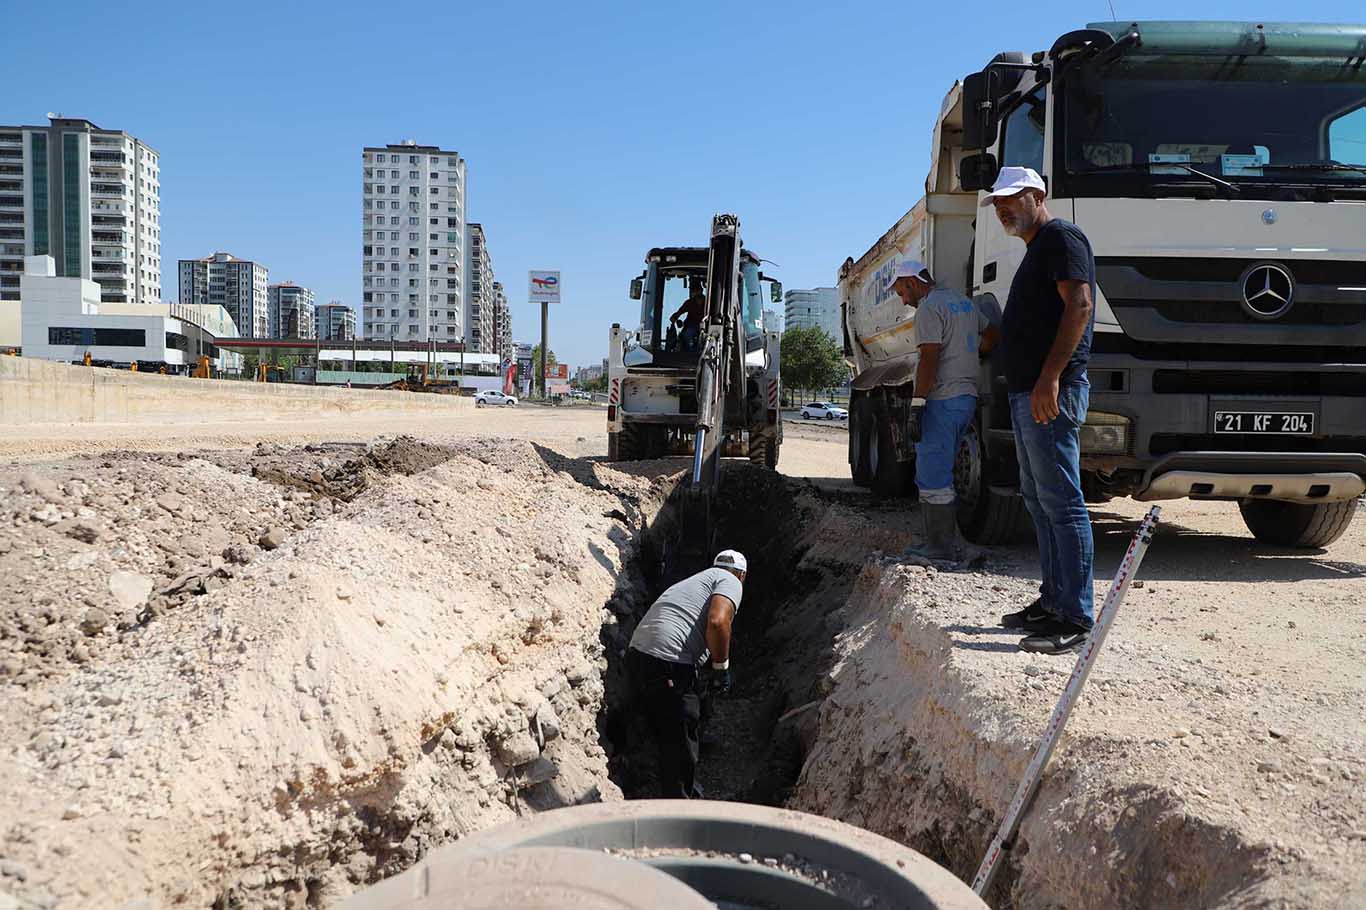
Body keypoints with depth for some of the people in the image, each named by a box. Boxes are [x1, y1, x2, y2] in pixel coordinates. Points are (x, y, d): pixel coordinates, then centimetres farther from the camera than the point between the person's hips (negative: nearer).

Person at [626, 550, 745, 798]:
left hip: (638, 654, 9)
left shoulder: (697, 580, 30)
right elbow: (717, 622, -15)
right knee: (681, 747, 3)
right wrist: (722, 667, -3)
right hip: (669, 664, -9)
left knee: (669, 741, 22)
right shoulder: (731, 582, 5)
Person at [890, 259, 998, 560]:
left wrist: (916, 407, -21)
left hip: (942, 401, -10)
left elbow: (929, 360, -19)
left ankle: (940, 547, -5)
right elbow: (992, 335, 29)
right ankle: (946, 542, 18)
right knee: (940, 475, 15)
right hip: (967, 397, 10)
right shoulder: (963, 301, 19)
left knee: (932, 478, -7)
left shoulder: (929, 308, -10)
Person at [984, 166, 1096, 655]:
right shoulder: (1035, 250, 25)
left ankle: (1075, 618, -8)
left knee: (1061, 502, -10)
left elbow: (1079, 306, -18)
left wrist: (1050, 377, -25)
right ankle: (1053, 601, 21)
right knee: (1039, 500, 13)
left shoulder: (1061, 237, -6)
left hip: (1051, 392, -11)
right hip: (1027, 394, 11)